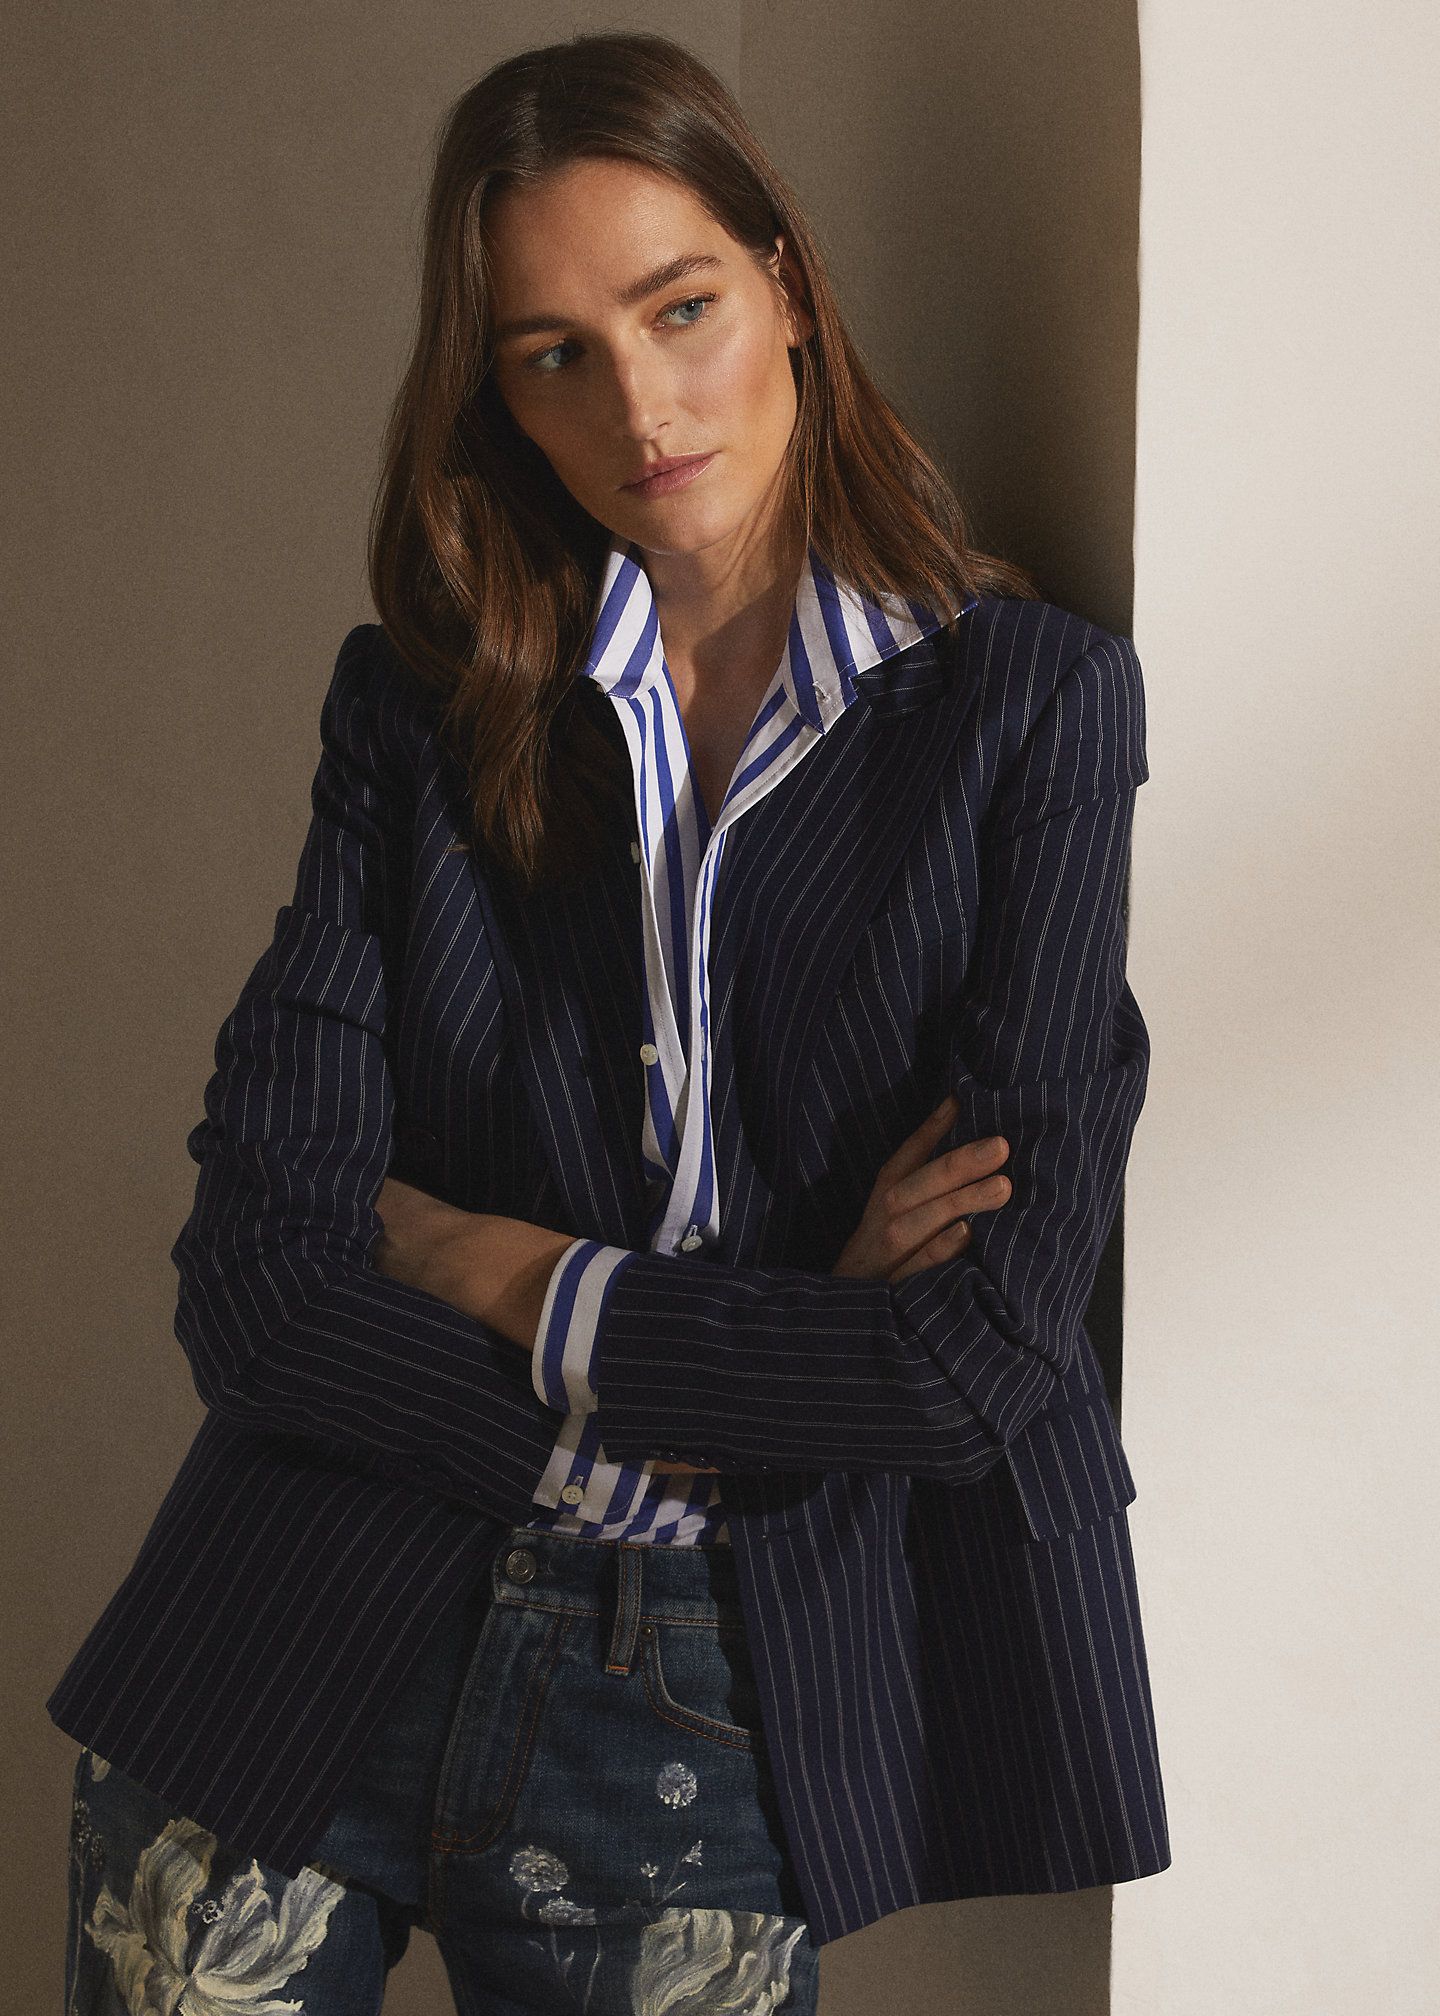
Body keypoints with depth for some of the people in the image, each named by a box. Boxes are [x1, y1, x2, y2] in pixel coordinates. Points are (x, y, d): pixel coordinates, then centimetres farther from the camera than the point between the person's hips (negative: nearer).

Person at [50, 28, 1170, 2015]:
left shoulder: (1028, 703, -2)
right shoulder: (421, 701, 4)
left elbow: (983, 1353, -11)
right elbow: (254, 1280, -6)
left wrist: (504, 1276, -5)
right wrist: (752, 1366, -12)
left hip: (708, 1704, -1)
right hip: (312, 1657, 2)